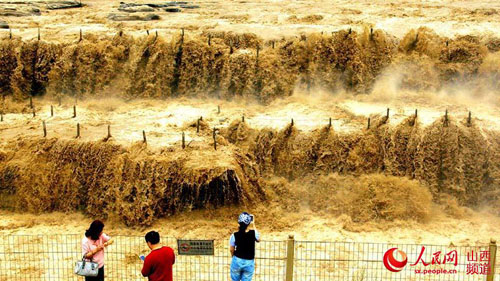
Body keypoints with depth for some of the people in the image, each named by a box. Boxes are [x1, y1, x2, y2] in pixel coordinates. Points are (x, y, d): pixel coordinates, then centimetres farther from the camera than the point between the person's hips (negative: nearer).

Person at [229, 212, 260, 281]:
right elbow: (258, 240, 9)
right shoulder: (253, 233, -15)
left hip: (237, 261, 0)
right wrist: (254, 224, 9)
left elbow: (231, 250, -1)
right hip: (249, 262, 0)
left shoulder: (234, 235, -14)